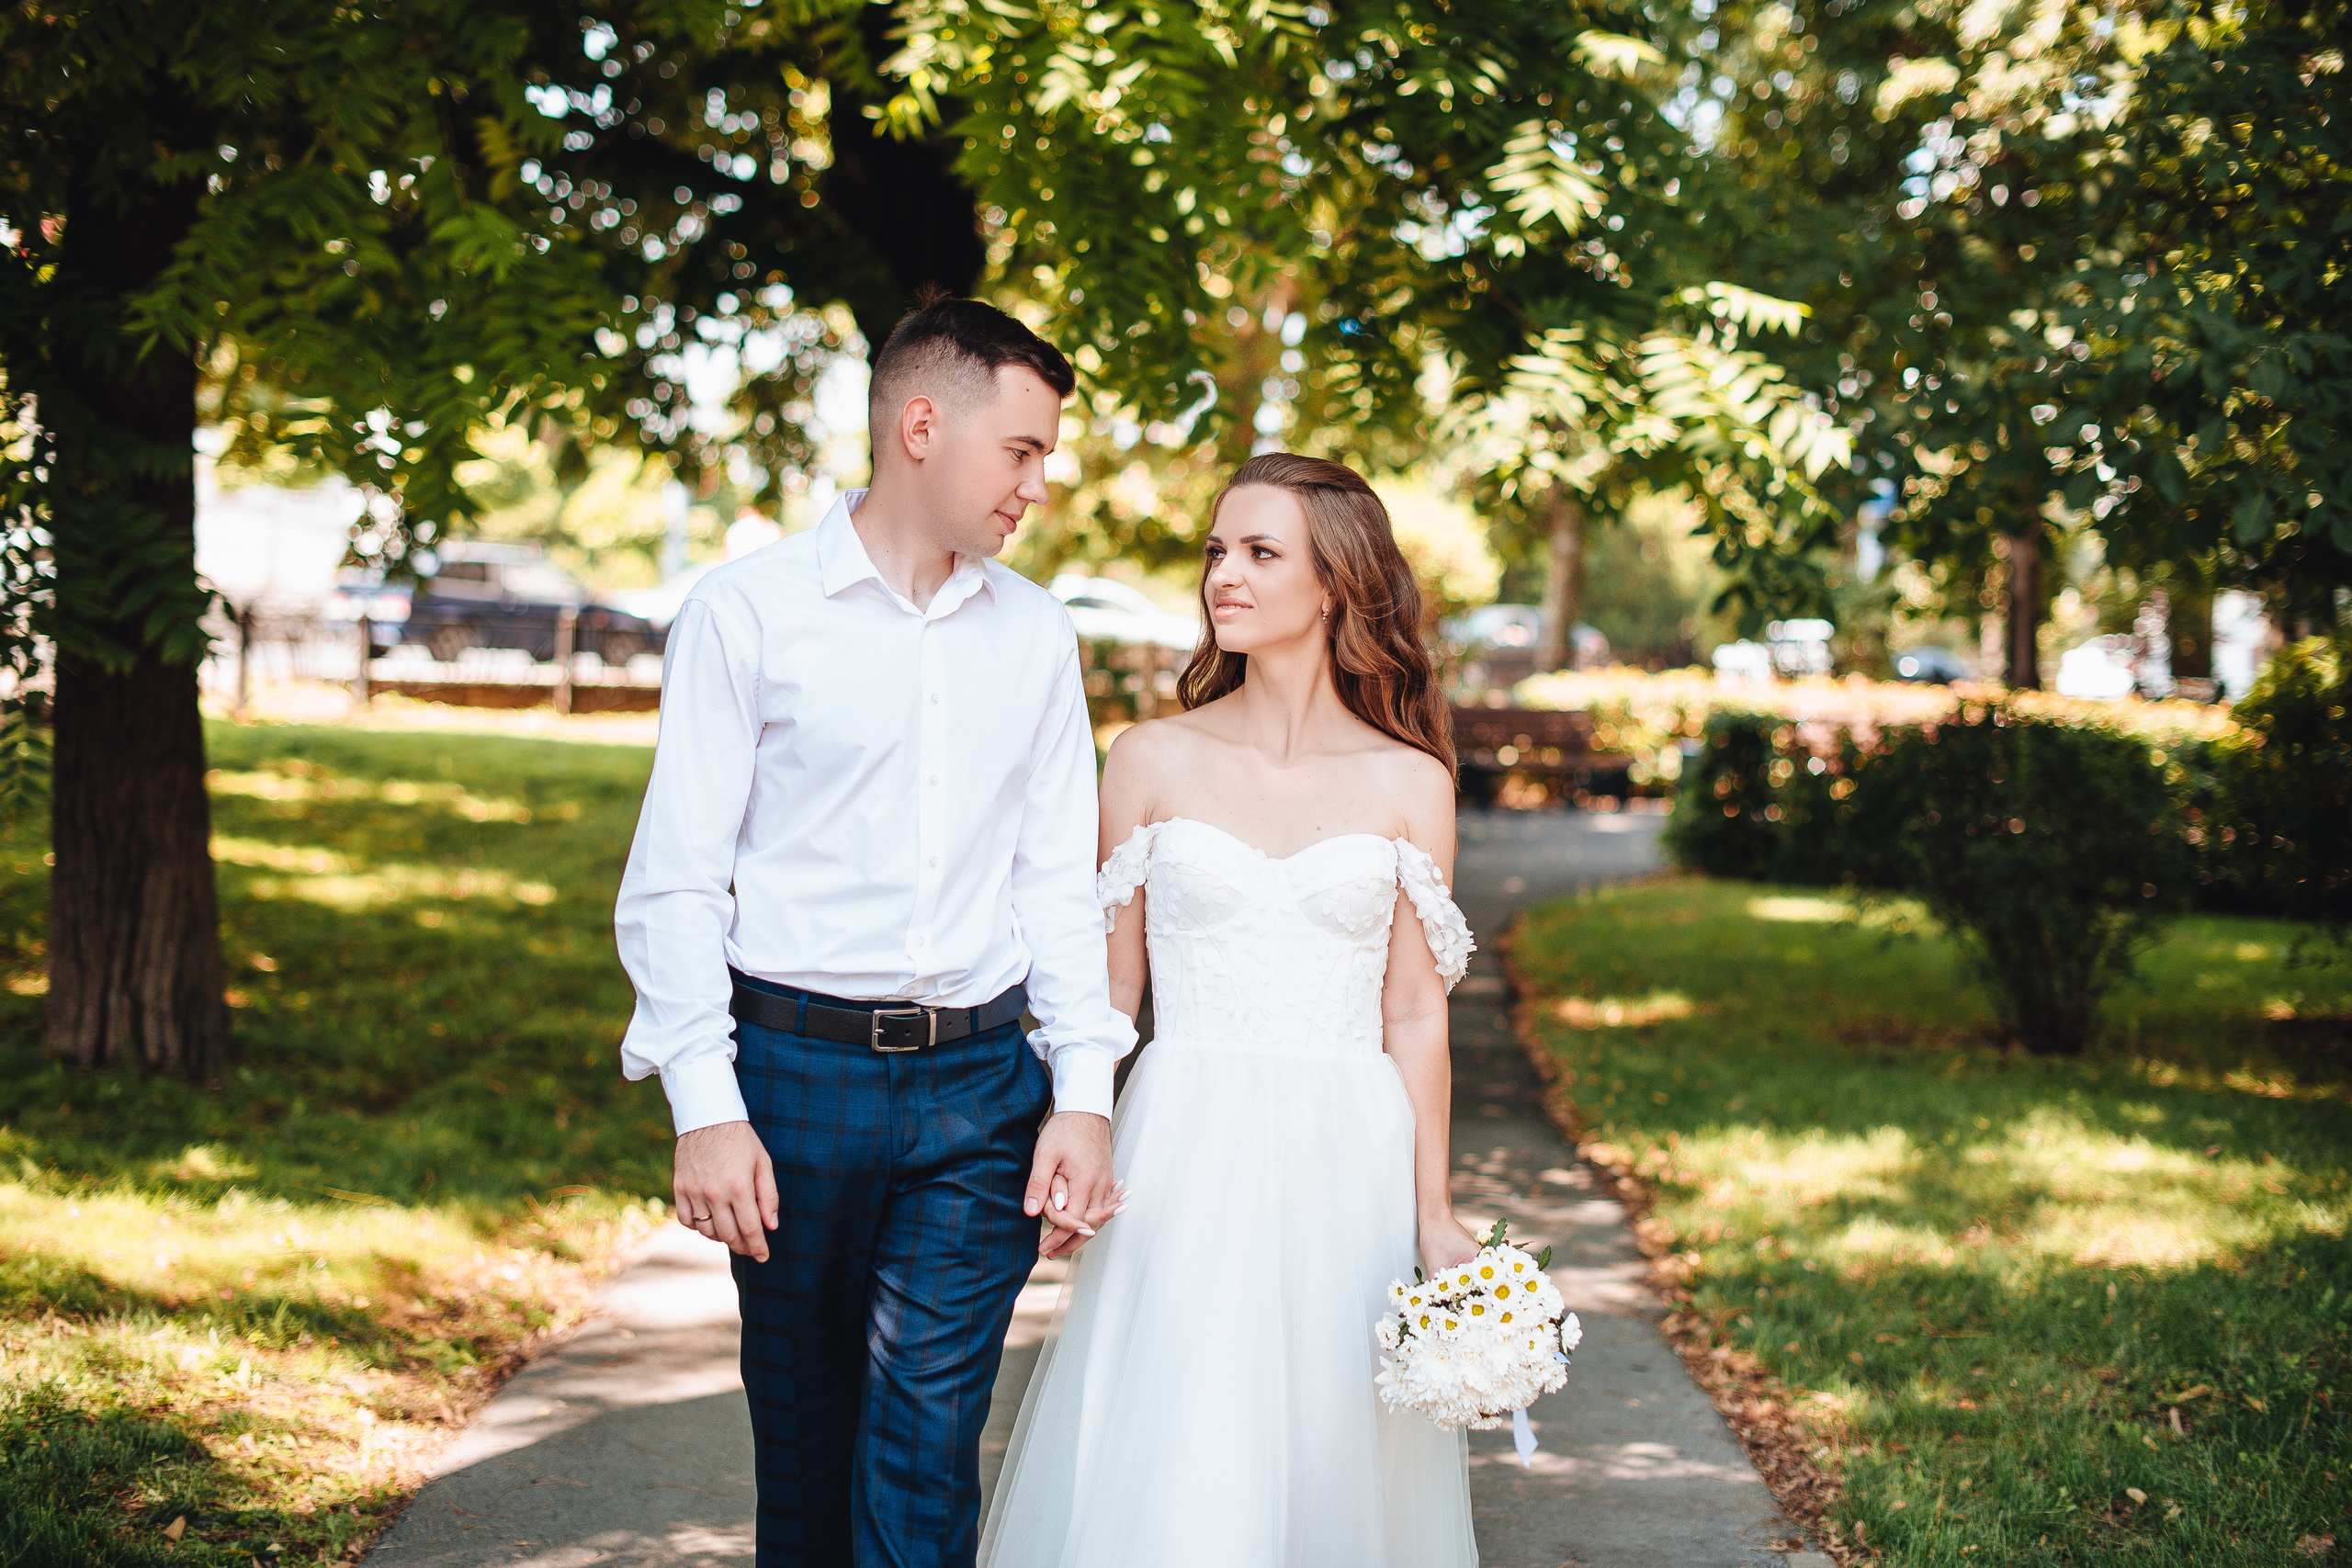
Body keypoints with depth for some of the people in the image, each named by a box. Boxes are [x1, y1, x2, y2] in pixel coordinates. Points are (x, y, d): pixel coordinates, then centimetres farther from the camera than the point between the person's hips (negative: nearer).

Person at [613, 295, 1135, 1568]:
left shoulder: (1035, 636, 10)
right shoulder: (748, 612, -3)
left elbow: (1059, 880, 11)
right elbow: (675, 880, -4)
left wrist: (1083, 1093, 2)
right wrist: (704, 1107, -11)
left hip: (979, 1083, 2)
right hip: (795, 1072, -2)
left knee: (928, 1440, -3)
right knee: (801, 1424, 10)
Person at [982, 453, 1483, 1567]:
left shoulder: (1408, 783, 3)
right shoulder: (1151, 762, 3)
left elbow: (1414, 1012, 5)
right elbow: (1107, 990, 6)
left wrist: (1433, 1213, 4)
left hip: (1347, 1169, 1)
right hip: (1184, 1157, 0)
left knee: (1334, 1456, 6)